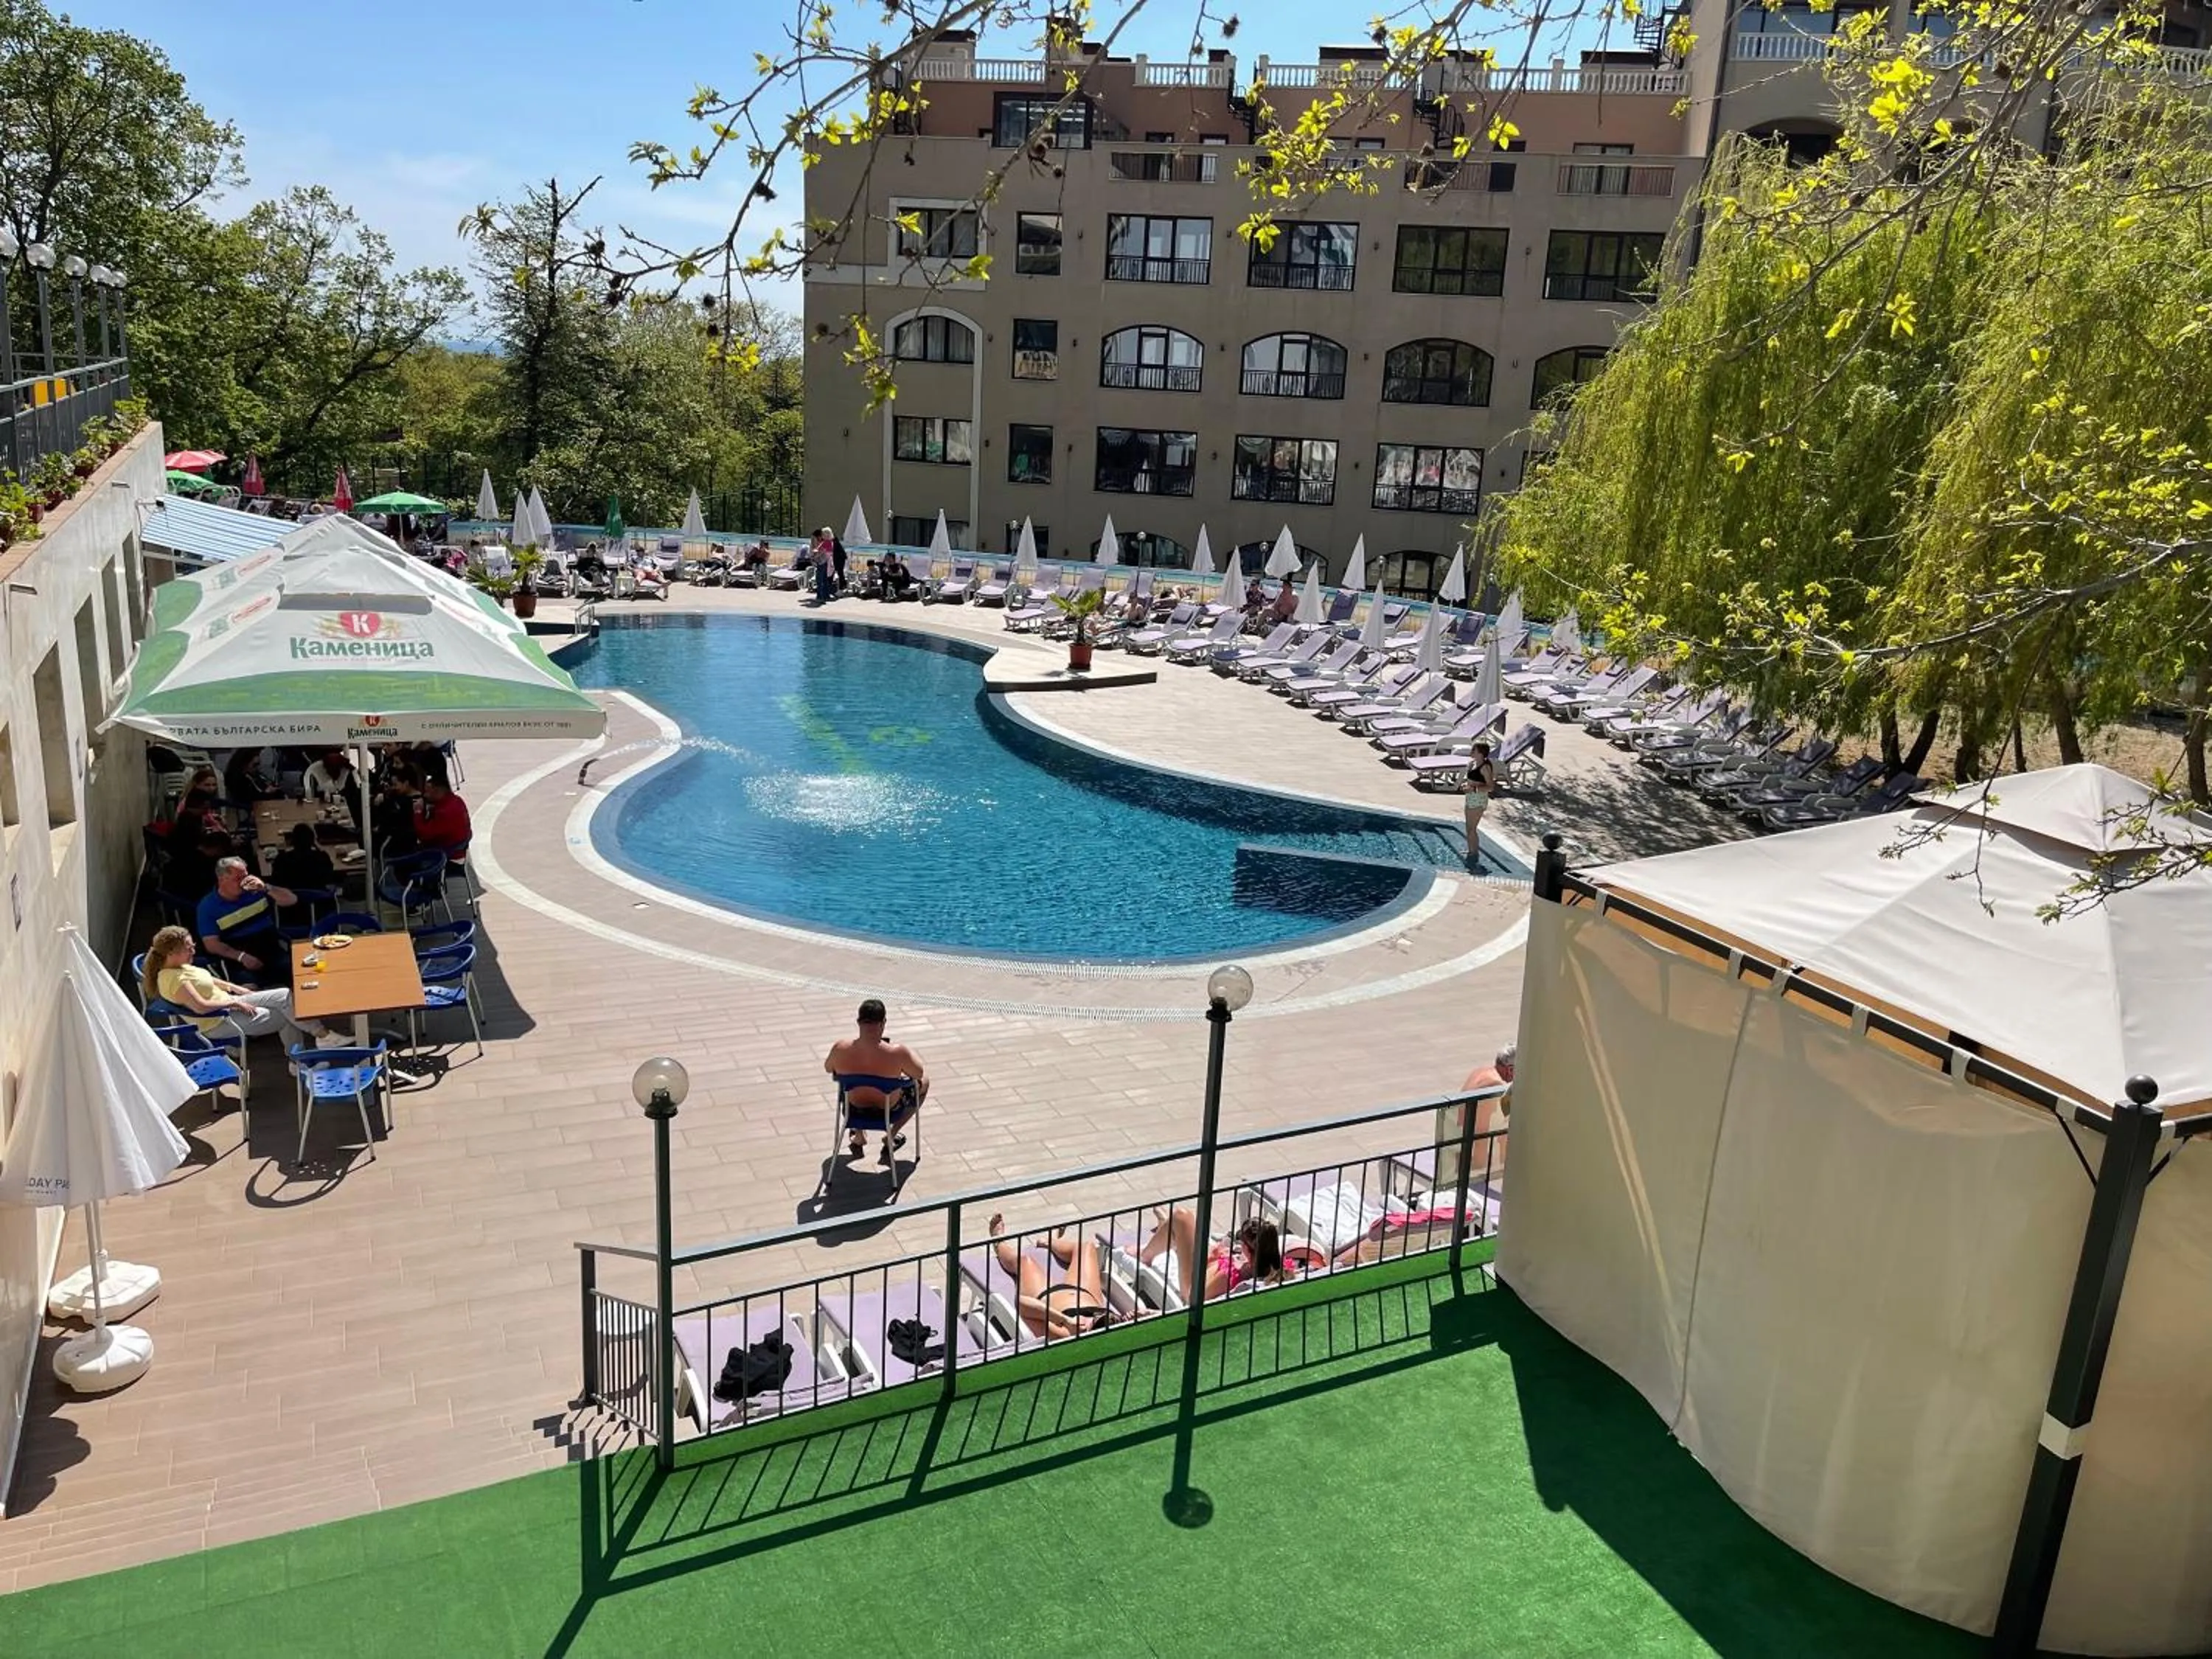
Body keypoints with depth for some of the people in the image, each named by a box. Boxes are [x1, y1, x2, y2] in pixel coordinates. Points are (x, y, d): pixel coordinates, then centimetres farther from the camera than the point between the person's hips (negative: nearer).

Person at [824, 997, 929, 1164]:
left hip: (855, 1106, 3)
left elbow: (828, 1069, -2)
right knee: (924, 1082, 25)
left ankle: (859, 1138, 39)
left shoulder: (840, 1049, -26)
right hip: (889, 1110, -3)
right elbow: (919, 1073, -12)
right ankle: (891, 1135, 26)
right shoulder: (897, 1053, -33)